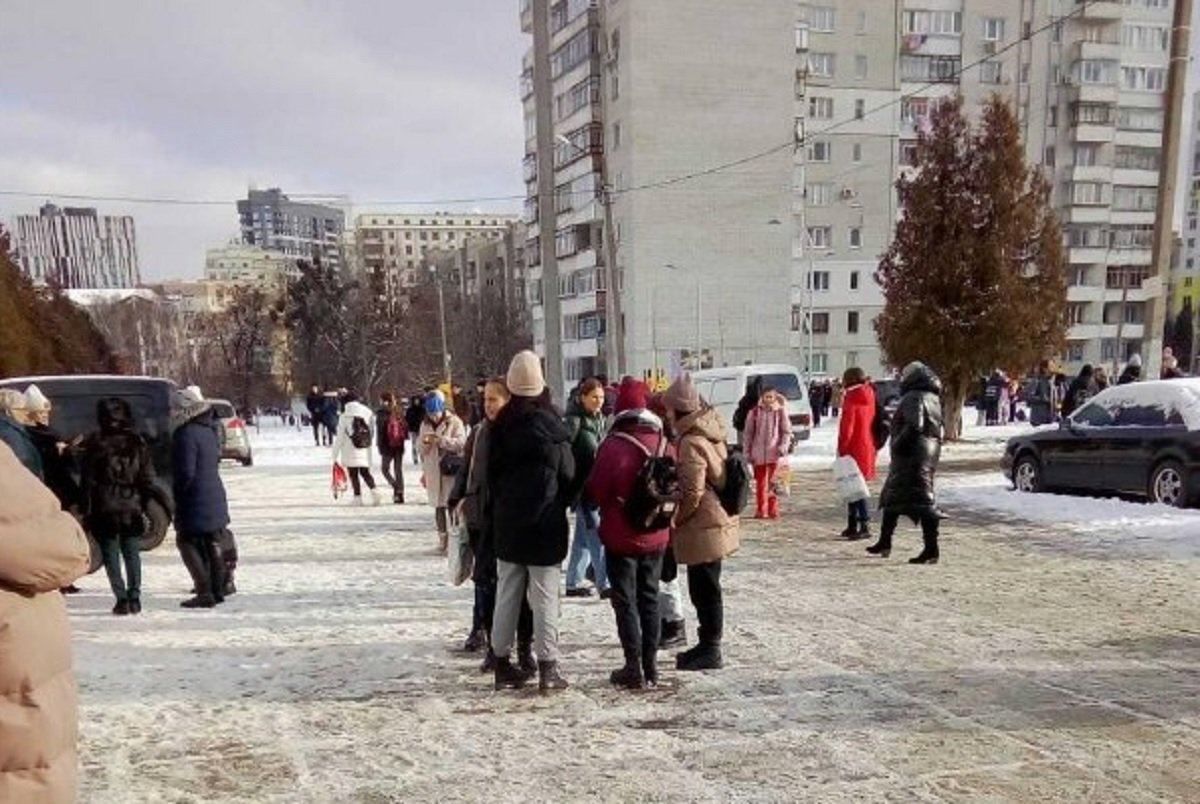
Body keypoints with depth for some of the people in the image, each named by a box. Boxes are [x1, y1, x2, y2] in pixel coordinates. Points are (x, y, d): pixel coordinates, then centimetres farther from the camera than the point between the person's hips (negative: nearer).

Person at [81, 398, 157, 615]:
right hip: (132, 507, 2)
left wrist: (87, 510, 1)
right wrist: (145, 505, 10)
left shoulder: (95, 443, -6)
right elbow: (147, 478, 2)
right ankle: (134, 597, 13)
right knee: (132, 554, 13)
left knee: (111, 555, 5)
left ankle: (122, 599, -1)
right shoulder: (137, 442, 1)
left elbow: (88, 479, -4)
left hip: (105, 509, -2)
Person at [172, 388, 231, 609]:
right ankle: (217, 590, 20)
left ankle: (205, 592, -5)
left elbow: (185, 473, -21)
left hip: (195, 502, -9)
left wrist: (177, 491, -5)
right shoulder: (210, 431, 10)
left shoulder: (187, 434, -19)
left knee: (186, 543, 0)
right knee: (212, 545, 14)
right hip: (215, 497, 9)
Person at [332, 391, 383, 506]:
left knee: (353, 475, 7)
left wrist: (335, 456, 1)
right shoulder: (368, 414, -2)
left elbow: (339, 439, -6)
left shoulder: (344, 417, -10)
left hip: (350, 453, -3)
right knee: (365, 473, 15)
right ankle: (374, 490, -6)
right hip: (365, 453, 3)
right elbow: (372, 432, 2)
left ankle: (358, 497, 4)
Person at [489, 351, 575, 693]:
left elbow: (491, 471, 6)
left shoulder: (502, 424, 0)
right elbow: (568, 473, -6)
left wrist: (501, 504, 15)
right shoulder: (550, 424, -12)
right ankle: (548, 667, 4)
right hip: (545, 523, -4)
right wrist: (562, 504, 10)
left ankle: (502, 664, 19)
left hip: (507, 522, 4)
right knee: (544, 595, 1)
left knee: (507, 593, 12)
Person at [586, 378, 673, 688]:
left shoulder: (613, 445, -18)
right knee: (649, 599, 15)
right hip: (656, 537, 5)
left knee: (625, 601, 6)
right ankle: (651, 667, 20)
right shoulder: (665, 444, -2)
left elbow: (595, 492, -11)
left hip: (621, 538, -5)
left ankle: (634, 669, 8)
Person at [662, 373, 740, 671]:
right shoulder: (709, 434, 11)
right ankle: (707, 645, 27)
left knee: (705, 591, 0)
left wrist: (672, 521, -7)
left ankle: (709, 651, 9)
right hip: (715, 521, 10)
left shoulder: (691, 442, -19)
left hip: (703, 527, -10)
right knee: (704, 589, 17)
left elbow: (692, 494, -21)